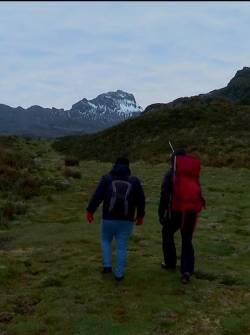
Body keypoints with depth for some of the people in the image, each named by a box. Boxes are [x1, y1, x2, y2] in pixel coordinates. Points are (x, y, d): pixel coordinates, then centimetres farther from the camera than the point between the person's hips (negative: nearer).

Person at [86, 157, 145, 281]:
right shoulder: (134, 180, 5)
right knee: (122, 247, 8)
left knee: (106, 241, 23)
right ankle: (119, 274, 9)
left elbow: (97, 196, -7)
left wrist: (90, 211, -1)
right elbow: (141, 200, 6)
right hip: (126, 220, 0)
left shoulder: (107, 178, 1)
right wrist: (140, 215, 17)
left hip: (109, 218, 0)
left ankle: (107, 266, 13)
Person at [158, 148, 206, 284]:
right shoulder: (193, 174, 11)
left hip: (177, 210, -3)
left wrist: (161, 214, 1)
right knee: (187, 240, 13)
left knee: (167, 233, 23)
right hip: (192, 210, 3)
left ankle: (170, 262, 31)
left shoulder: (170, 174, -2)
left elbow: (164, 196, -6)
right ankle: (187, 270, -2)